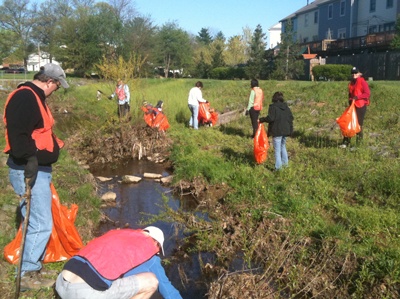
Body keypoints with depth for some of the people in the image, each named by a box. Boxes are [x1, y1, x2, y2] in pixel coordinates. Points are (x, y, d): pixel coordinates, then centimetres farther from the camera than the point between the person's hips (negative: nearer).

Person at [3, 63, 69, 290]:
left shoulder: (35, 97, 17)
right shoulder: (25, 98, -17)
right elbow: (18, 134, -28)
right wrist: (29, 159, -31)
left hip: (39, 168, 11)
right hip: (30, 170, -11)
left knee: (38, 222, 18)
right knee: (41, 225, -6)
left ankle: (33, 265, 30)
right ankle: (27, 275, 7)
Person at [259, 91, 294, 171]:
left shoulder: (273, 107, -11)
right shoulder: (286, 106, 9)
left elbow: (270, 118, -20)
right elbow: (291, 117, 8)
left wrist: (262, 119, -3)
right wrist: (290, 130, 12)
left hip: (277, 131, -6)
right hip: (285, 130, 6)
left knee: (277, 149, -1)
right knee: (283, 146, 24)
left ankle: (278, 166, 0)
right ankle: (285, 162, 30)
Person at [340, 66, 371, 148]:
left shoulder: (362, 82, -7)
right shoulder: (351, 83, 14)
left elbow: (368, 94, -13)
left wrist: (357, 97, -20)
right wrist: (350, 101, 10)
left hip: (361, 106, -6)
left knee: (358, 125, 0)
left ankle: (358, 143, 11)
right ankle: (346, 142, 1)